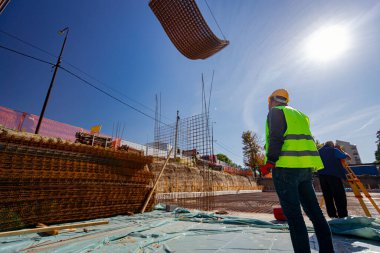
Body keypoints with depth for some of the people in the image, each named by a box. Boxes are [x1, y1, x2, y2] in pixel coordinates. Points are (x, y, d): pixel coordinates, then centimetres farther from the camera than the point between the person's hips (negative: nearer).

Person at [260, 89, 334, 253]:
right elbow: (305, 141, 21)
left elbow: (276, 137, -13)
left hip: (286, 167, -8)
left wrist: (269, 162, -14)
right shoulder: (299, 114, 25)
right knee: (314, 211, 13)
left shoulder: (275, 111, 2)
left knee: (293, 214, -5)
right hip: (306, 167, 8)